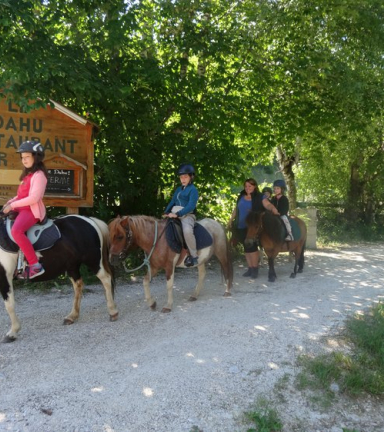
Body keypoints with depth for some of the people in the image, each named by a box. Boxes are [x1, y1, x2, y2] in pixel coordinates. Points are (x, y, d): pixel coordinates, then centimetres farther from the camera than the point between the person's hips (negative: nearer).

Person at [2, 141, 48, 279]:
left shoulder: (38, 175, -14)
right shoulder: (28, 174, 17)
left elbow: (33, 198, -22)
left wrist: (13, 205, -18)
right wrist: (12, 201, 7)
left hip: (32, 210, -11)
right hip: (23, 208, 11)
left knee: (16, 231, -33)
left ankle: (35, 265, -28)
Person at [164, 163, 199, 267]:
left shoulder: (193, 190, -5)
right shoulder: (178, 189, 19)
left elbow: (191, 206, -17)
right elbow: (172, 202, 18)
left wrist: (177, 214, -25)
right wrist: (166, 213, 1)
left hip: (187, 215, -9)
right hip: (175, 215, 9)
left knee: (187, 230, -38)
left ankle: (194, 256, -23)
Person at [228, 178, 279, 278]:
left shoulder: (259, 197, -6)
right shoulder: (241, 196, 9)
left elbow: (268, 205, -19)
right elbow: (236, 209, 19)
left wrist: (274, 211, -38)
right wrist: (231, 220, 19)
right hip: (240, 227, 5)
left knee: (251, 246, -6)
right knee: (246, 247, 11)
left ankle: (255, 268, 8)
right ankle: (250, 268, 20)